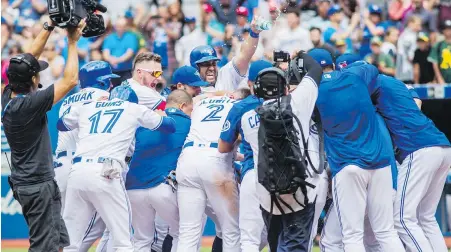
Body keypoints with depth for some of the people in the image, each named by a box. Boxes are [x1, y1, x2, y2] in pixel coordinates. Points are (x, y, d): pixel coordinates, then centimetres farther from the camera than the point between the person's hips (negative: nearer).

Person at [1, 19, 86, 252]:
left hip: (24, 181, 9)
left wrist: (49, 27, 6)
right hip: (38, 186, -9)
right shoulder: (29, 105, -24)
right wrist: (73, 42, -12)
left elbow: (29, 58, 9)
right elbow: (70, 80, -21)